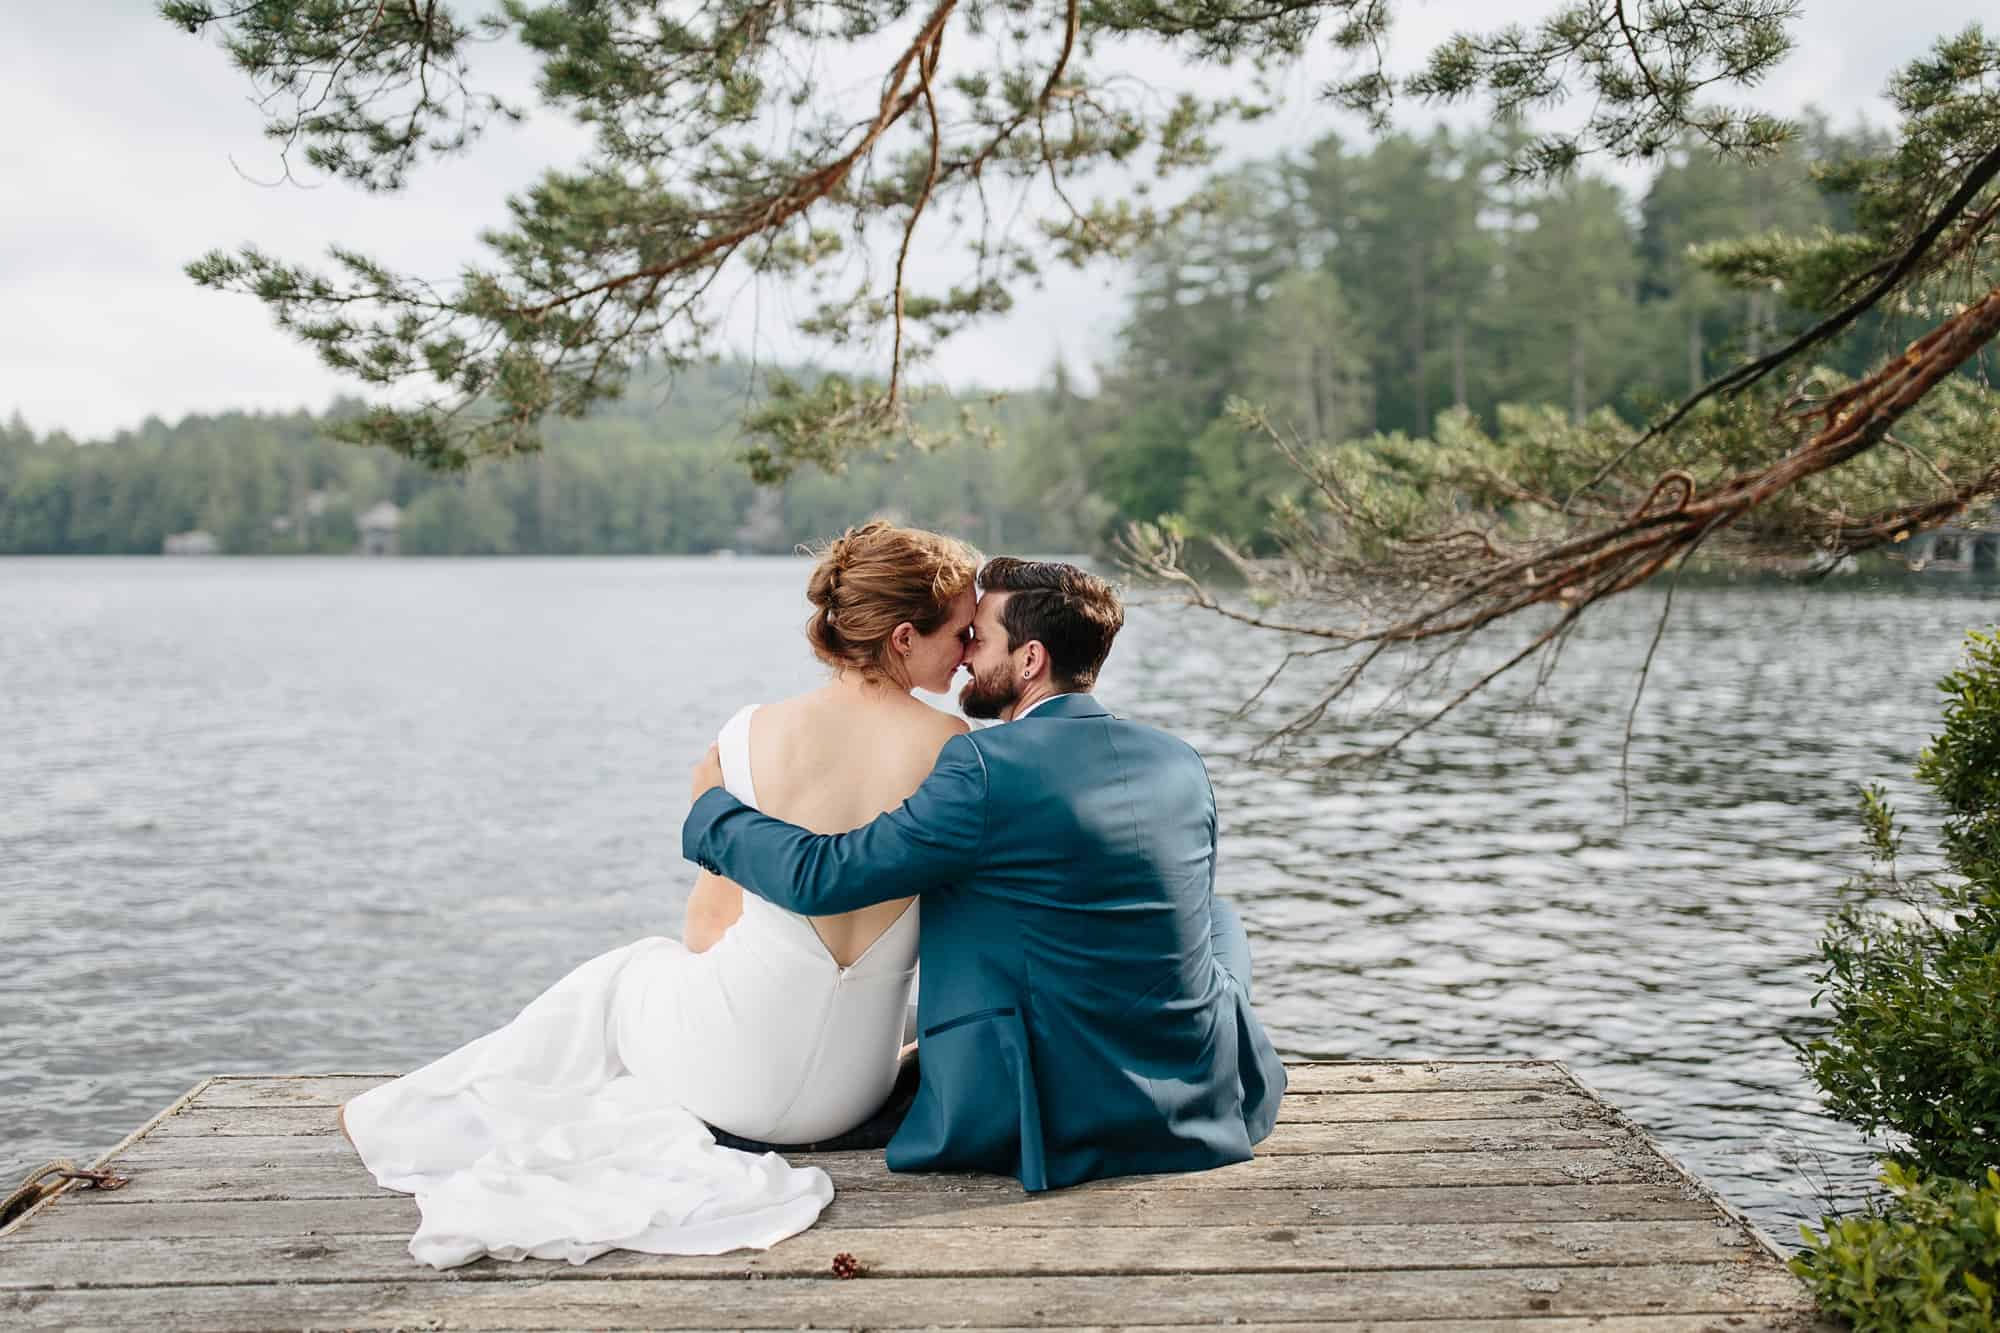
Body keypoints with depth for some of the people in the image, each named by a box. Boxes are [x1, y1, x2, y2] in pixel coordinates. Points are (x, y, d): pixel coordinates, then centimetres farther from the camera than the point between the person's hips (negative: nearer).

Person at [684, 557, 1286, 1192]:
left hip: (1053, 1129, -4)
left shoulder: (986, 765, -17)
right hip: (1207, 1108, 4)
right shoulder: (1181, 763, 2)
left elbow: (819, 877, -14)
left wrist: (713, 804, 4)